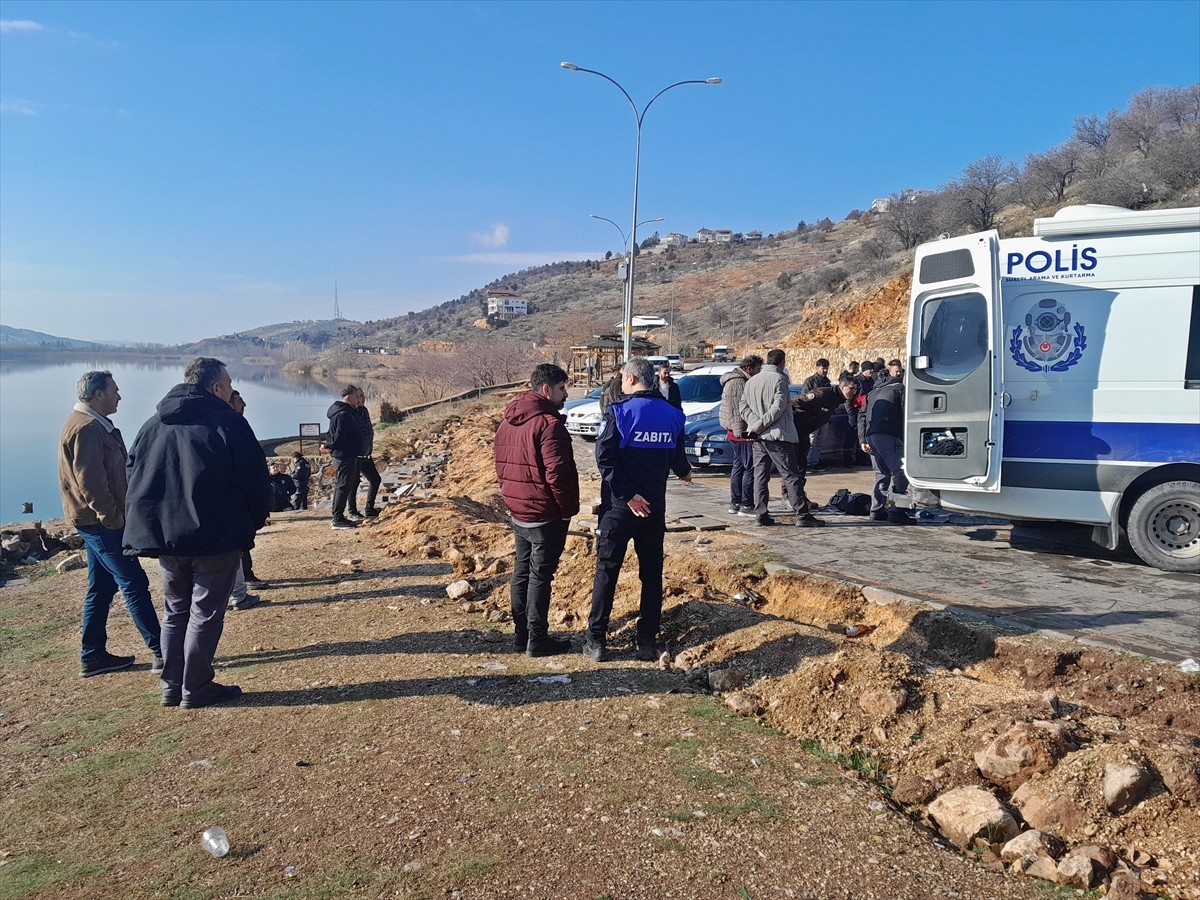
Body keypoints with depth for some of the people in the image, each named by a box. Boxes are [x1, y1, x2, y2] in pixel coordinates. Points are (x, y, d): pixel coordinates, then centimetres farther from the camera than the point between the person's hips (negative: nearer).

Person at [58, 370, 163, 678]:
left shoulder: (93, 425, 15)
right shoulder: (86, 428, -17)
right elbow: (90, 482, -22)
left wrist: (114, 515, 18)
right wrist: (113, 517, -19)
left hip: (97, 522, 10)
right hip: (101, 521, -10)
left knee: (101, 588, 14)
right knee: (134, 585, -7)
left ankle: (92, 655, 21)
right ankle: (160, 652, -4)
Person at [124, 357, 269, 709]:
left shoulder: (153, 424, 9)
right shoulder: (227, 422, -9)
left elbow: (134, 477, 12)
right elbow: (254, 479, -9)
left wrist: (149, 523, 18)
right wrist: (254, 520, 6)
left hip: (163, 535, 6)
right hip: (217, 535, -6)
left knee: (175, 610, 17)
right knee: (206, 613, 4)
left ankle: (171, 687, 21)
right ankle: (196, 689, 9)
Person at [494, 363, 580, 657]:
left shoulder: (508, 420, 9)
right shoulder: (548, 423, -20)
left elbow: (501, 465, 14)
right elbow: (557, 473, -24)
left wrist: (511, 497, 18)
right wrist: (568, 508, -12)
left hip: (517, 511, 8)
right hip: (546, 515, -8)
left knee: (522, 571, 16)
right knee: (540, 575, 0)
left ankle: (521, 632, 24)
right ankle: (537, 639, 8)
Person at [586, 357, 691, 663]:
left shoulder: (619, 412, -9)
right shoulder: (673, 415, 3)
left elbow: (604, 457, -18)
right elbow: (677, 458, 9)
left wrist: (627, 494, -16)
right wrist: (684, 472, 31)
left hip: (619, 505, -3)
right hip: (655, 506, 4)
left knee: (607, 571, 5)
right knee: (651, 572, 12)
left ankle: (596, 641, 8)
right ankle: (647, 642, 15)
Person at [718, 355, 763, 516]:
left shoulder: (742, 381, 18)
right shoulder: (737, 382, -15)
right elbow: (736, 411, -21)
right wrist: (741, 432, -23)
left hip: (736, 433, 11)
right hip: (741, 433, -11)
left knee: (739, 466, 14)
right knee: (750, 468, -8)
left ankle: (735, 504, 20)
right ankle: (746, 506, -6)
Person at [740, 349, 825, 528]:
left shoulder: (751, 381, 13)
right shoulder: (779, 379, -8)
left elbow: (744, 406, 8)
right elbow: (778, 407, -17)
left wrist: (755, 423, -4)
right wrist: (759, 425, -12)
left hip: (759, 438, 7)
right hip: (778, 436, -7)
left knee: (760, 476, 9)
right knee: (792, 476, -3)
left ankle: (760, 514, 7)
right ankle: (803, 515, -3)